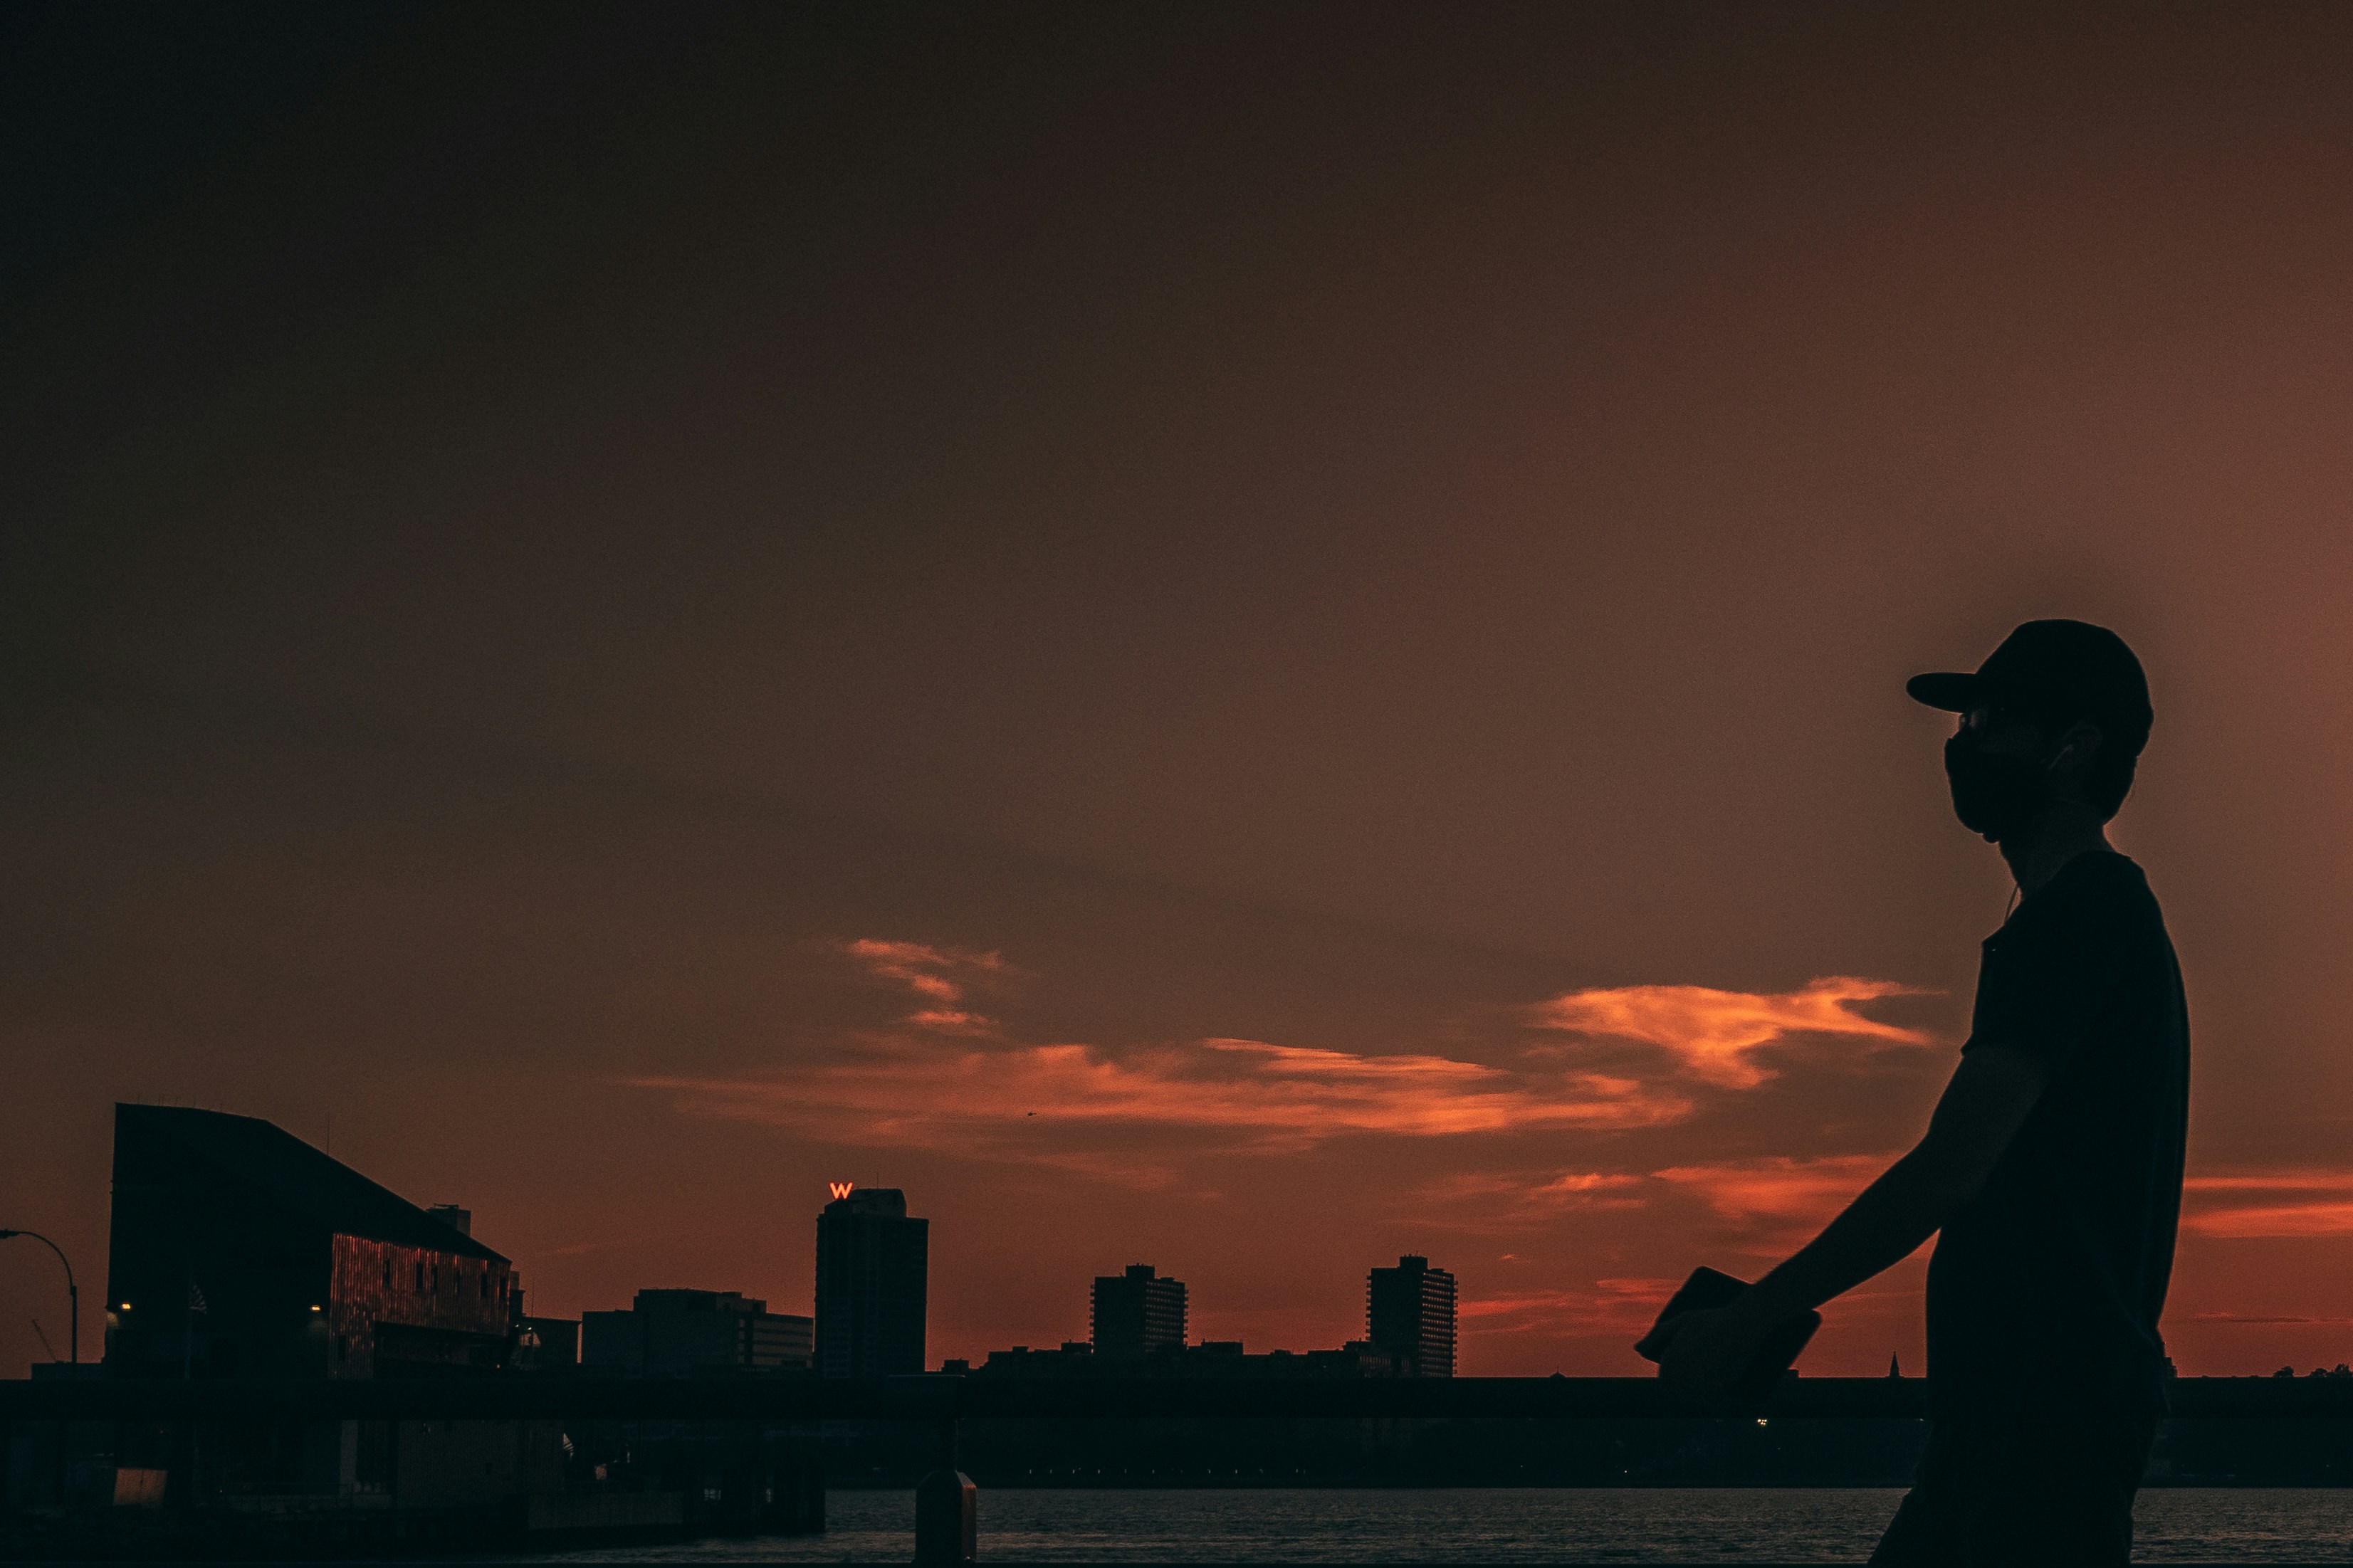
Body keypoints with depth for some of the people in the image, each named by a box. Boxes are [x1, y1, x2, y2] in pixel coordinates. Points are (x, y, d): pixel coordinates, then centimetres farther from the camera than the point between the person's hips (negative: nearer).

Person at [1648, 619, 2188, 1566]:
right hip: (2006, 1410, 10)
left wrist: (1747, 1321, -14)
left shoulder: (2083, 913, -12)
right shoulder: (2107, 916, 22)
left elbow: (1951, 1168, -19)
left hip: (2050, 1406, -10)